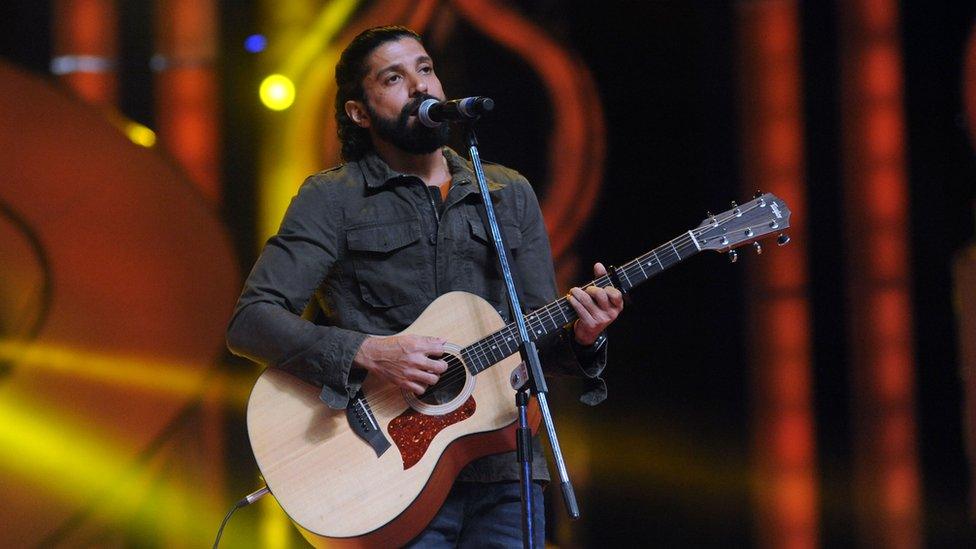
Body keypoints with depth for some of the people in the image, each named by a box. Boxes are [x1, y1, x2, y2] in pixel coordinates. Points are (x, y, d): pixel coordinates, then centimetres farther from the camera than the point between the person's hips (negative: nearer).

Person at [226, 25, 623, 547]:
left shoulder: (510, 194, 16)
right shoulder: (333, 197, 2)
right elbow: (250, 322, -7)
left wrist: (579, 337, -7)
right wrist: (368, 353, -19)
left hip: (501, 470, 4)